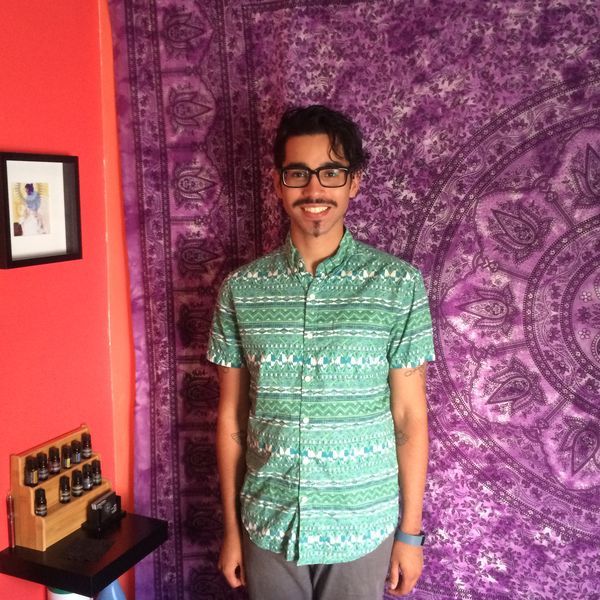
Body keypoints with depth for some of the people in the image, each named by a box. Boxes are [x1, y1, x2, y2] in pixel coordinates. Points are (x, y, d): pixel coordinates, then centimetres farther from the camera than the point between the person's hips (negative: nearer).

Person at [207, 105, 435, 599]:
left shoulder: (399, 284, -10)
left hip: (362, 527, -1)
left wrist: (411, 531, -2)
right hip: (268, 524, 2)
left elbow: (410, 417, -5)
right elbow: (231, 417, 1)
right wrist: (231, 528, 4)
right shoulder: (241, 288, -5)